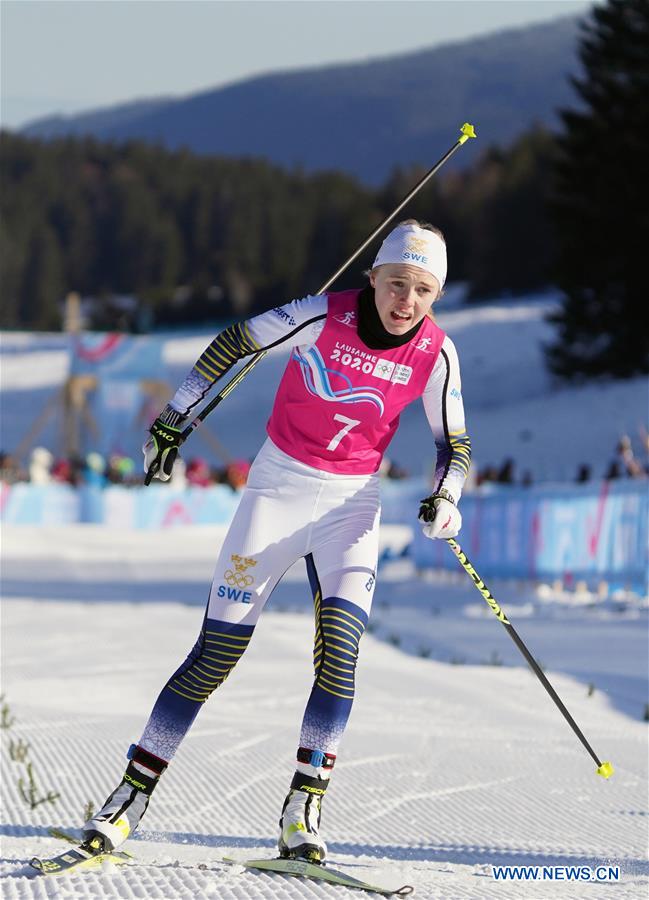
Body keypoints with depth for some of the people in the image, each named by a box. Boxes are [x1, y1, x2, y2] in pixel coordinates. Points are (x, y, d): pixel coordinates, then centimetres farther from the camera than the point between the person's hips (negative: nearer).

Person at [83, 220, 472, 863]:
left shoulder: (436, 355, -9)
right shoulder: (323, 316, -16)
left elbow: (454, 445, 3)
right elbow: (234, 341, -1)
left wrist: (445, 498, -17)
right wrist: (176, 414, 3)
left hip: (352, 505, 2)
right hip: (279, 487, -2)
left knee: (338, 652, -19)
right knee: (217, 654, -5)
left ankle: (303, 812, -12)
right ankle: (130, 797, 4)